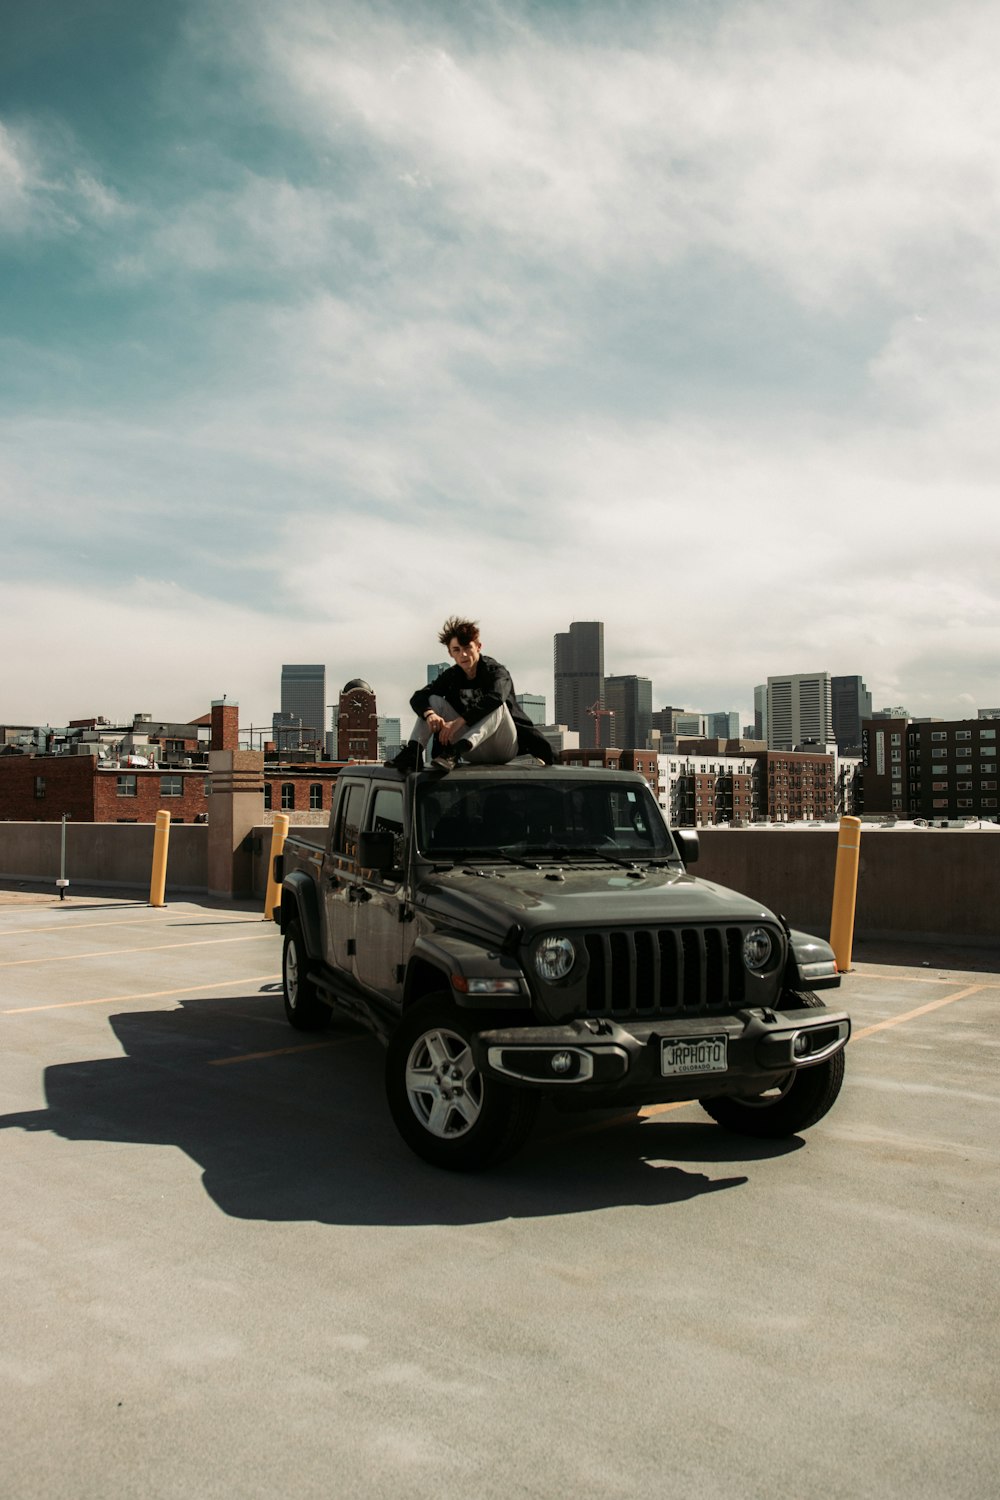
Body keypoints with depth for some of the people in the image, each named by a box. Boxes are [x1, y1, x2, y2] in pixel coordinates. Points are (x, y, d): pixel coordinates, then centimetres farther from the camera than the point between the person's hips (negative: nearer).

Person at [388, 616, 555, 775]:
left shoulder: (496, 671, -11)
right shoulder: (451, 676, 5)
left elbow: (495, 697, -34)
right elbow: (418, 697, -6)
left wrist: (458, 722, -41)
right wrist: (429, 714, -30)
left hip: (503, 748, -4)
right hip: (472, 753, 5)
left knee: (499, 705, -32)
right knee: (434, 700, -5)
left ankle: (454, 752, -51)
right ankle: (413, 751, -27)